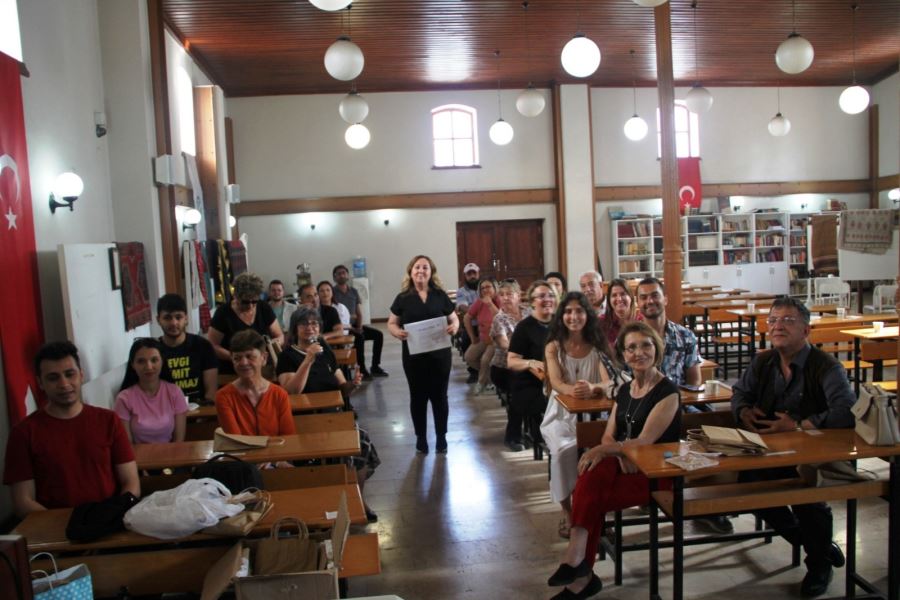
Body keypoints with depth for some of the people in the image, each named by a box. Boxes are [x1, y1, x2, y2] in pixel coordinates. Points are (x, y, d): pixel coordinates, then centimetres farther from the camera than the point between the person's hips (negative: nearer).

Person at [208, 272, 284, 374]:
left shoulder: (265, 309, 0)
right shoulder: (223, 313, -9)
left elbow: (280, 336, 7)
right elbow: (212, 346, -8)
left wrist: (276, 342, -15)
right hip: (231, 374, -1)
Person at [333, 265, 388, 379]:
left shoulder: (354, 291, 13)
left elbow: (359, 313, 12)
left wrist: (359, 327, -5)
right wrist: (348, 325, -19)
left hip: (354, 325, 6)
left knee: (378, 334, -10)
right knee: (360, 337, -32)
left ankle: (375, 367, -6)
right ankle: (362, 370, -27)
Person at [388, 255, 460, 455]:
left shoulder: (440, 295, 3)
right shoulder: (403, 298, 1)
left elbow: (454, 318, 9)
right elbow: (391, 323, 4)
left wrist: (454, 327, -14)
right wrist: (396, 331, -18)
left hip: (439, 353, 0)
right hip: (414, 355, 0)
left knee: (439, 395, 8)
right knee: (418, 396, 10)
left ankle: (441, 436, 24)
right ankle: (421, 438, 24)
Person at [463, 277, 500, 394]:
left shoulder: (500, 302, -17)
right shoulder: (479, 302, -4)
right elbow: (466, 318, 7)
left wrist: (490, 304, -32)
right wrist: (473, 337, 6)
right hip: (483, 339, 6)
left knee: (485, 360, -25)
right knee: (468, 357, -8)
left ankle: (482, 382, 7)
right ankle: (490, 374, 16)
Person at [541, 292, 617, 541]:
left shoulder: (598, 345, 4)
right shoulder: (554, 347, 3)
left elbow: (608, 383, -10)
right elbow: (556, 383, -13)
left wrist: (592, 388, -35)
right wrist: (572, 390, -37)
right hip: (561, 415, 0)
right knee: (564, 450, -31)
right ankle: (567, 511, -13)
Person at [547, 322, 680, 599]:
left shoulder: (667, 392, -10)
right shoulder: (624, 391, 11)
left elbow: (645, 441, -19)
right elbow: (608, 436, 7)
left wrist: (603, 449, -30)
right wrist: (621, 457, -15)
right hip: (624, 465, 5)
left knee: (589, 497, -27)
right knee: (594, 470, -29)